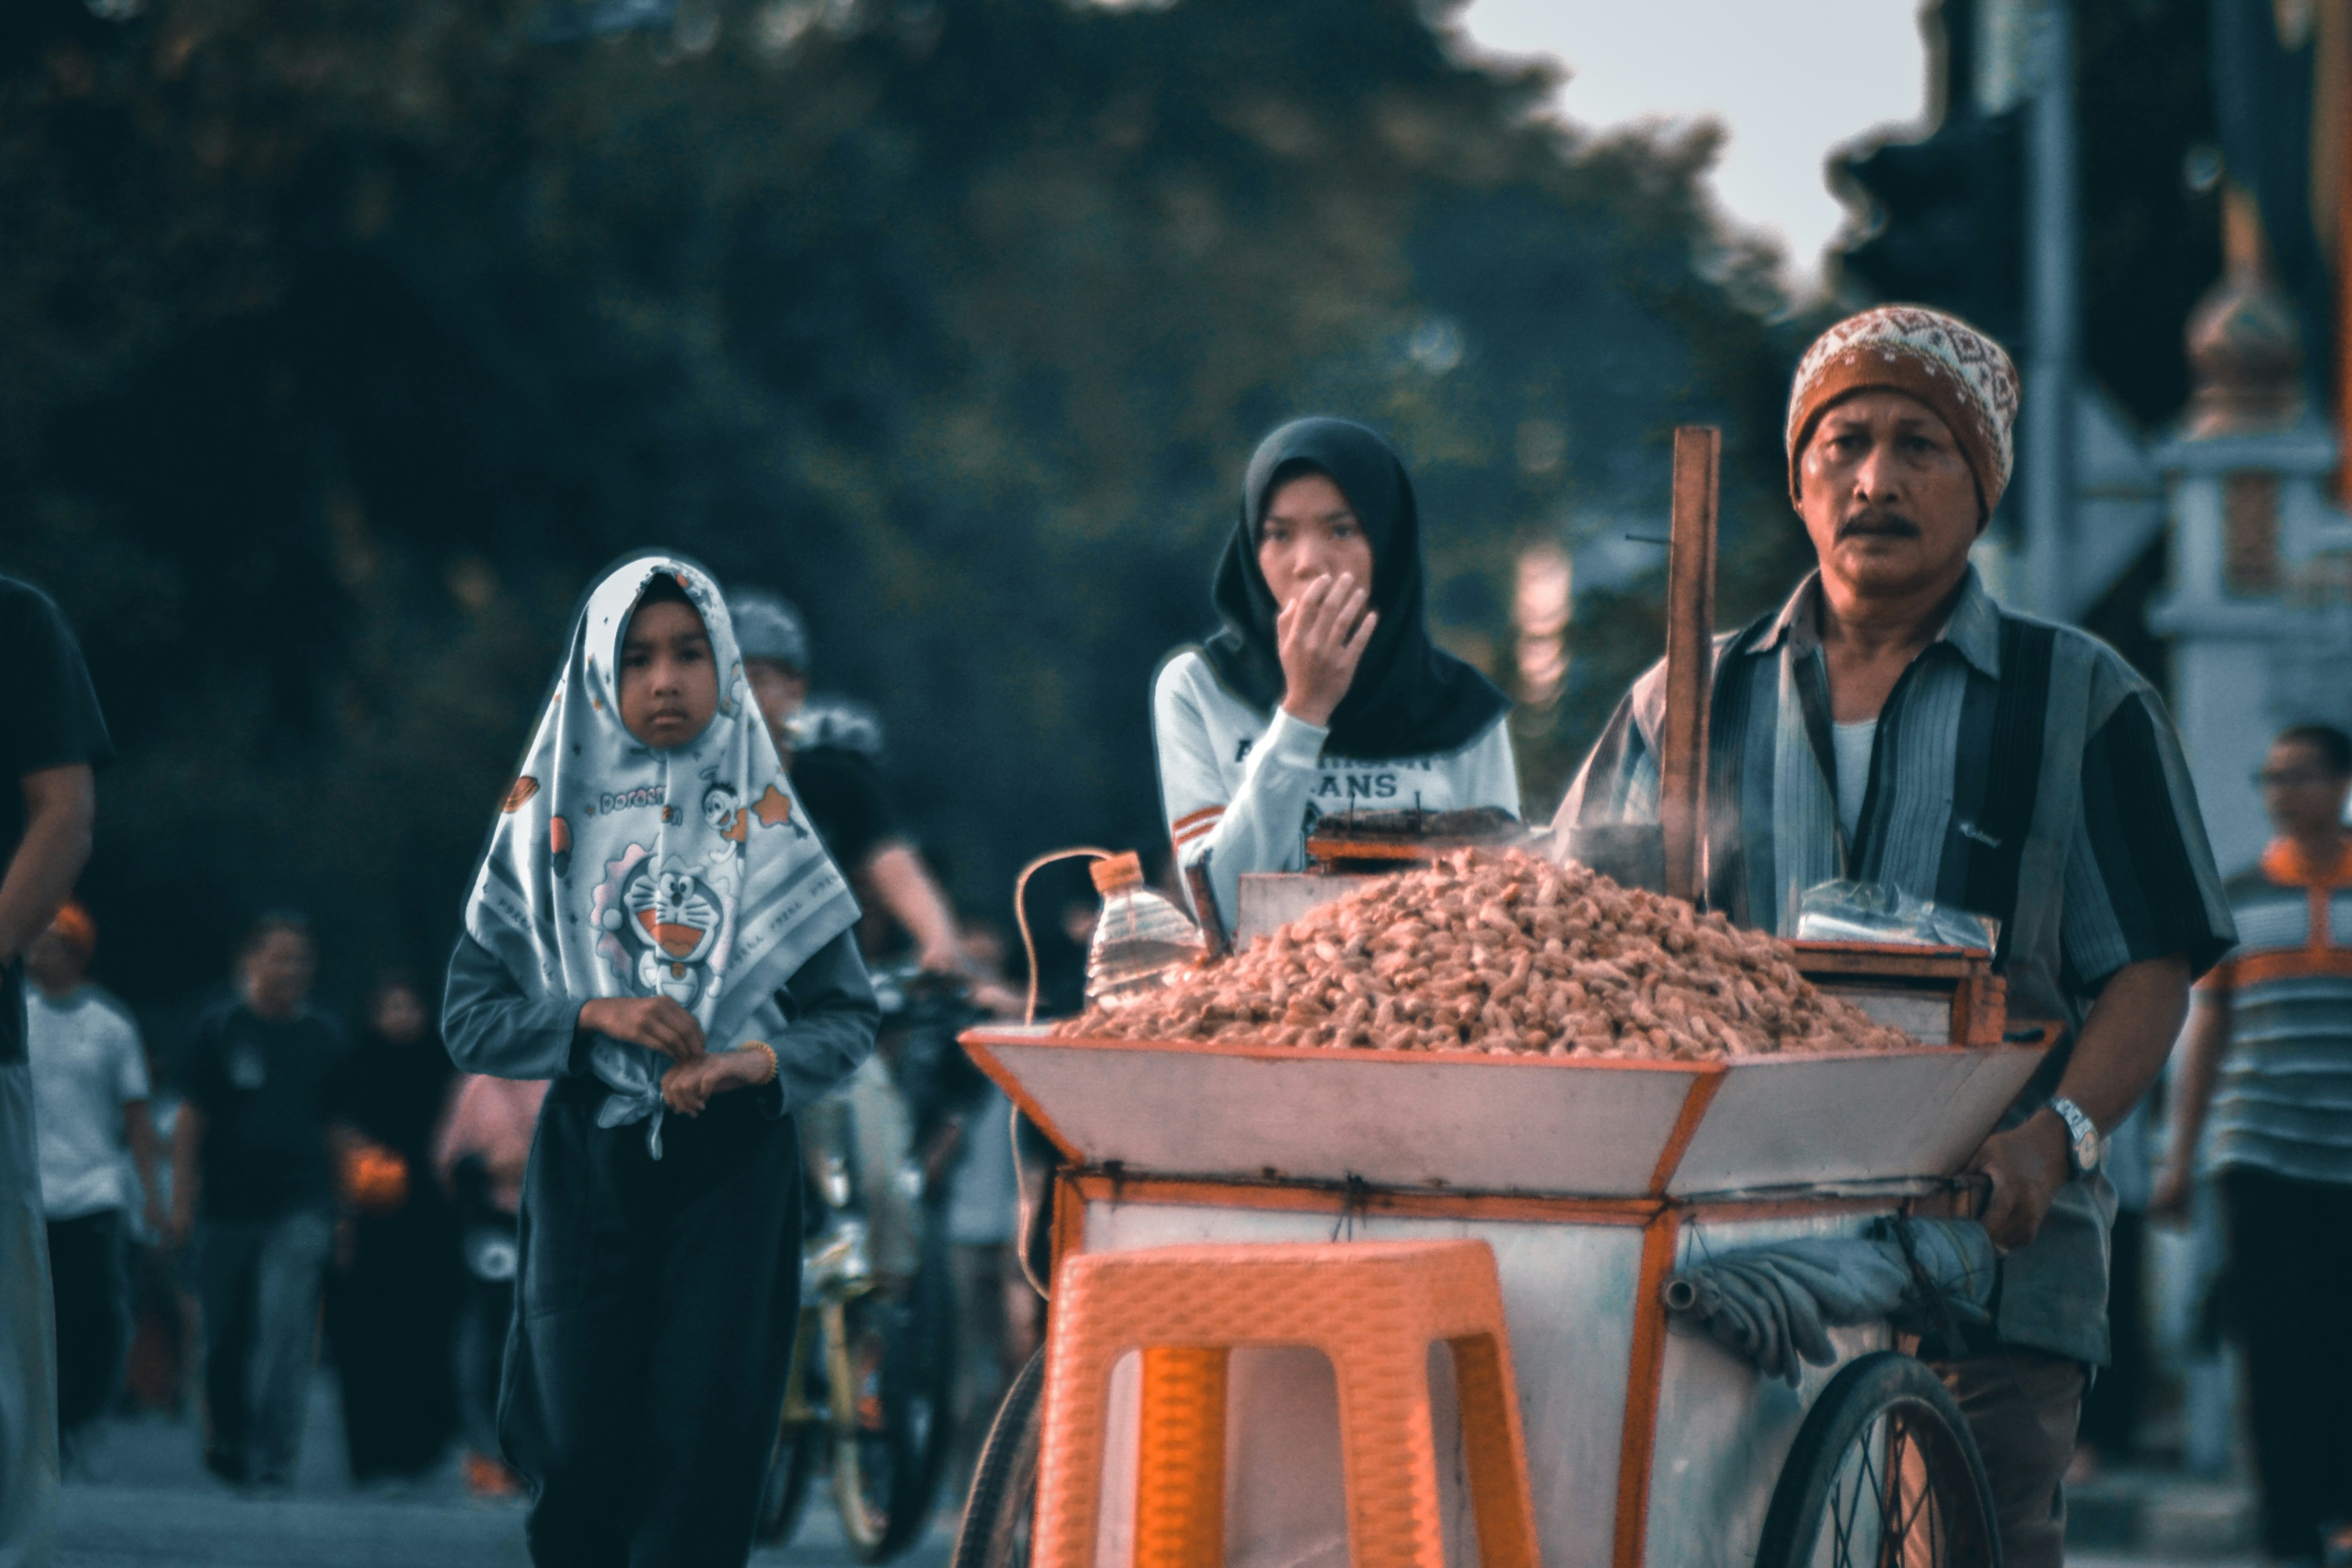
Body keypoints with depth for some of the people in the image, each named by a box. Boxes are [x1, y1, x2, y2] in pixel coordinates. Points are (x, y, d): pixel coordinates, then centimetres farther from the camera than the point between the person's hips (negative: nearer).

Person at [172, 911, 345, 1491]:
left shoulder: (324, 1039, 8)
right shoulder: (219, 1029, 4)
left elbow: (339, 1130, 13)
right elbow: (190, 1121, 5)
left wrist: (344, 1209, 9)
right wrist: (182, 1200, 0)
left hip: (300, 1209, 0)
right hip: (227, 1205, 0)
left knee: (284, 1332, -14)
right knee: (224, 1335, 8)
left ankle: (272, 1461, -14)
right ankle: (228, 1438, 30)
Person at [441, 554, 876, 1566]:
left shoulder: (767, 834, 6)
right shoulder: (549, 828, 7)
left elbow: (848, 1017, 4)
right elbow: (469, 1018, 4)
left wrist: (758, 1062, -15)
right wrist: (595, 1016, -12)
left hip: (733, 1172, 0)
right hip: (588, 1169, 0)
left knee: (702, 1461, -7)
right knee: (580, 1460, -3)